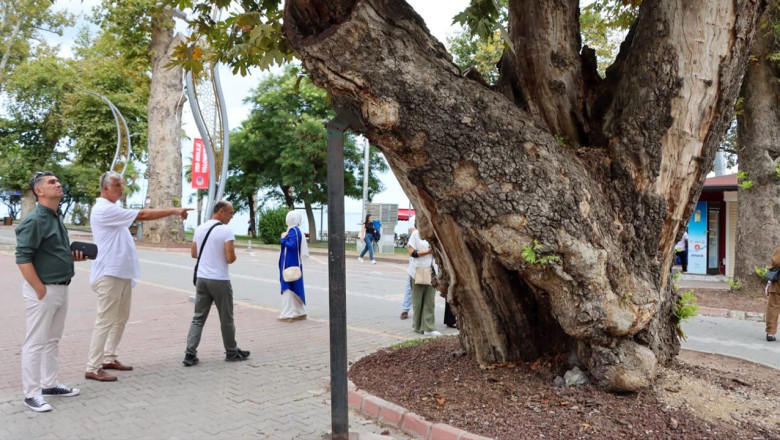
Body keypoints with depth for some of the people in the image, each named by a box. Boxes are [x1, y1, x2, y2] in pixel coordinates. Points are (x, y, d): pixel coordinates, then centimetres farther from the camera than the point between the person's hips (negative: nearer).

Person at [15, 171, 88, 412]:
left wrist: (73, 256, 4)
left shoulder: (56, 218, 12)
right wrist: (41, 291, -20)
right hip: (43, 289, -9)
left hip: (61, 288, 9)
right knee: (36, 343, 1)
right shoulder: (34, 220, -16)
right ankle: (31, 394, 10)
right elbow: (23, 258, -21)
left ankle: (50, 384, 29)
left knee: (52, 340, 17)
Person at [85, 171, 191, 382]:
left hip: (122, 273, 11)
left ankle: (109, 358, 26)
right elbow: (142, 215, -21)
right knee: (106, 321, -7)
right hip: (109, 275, -11)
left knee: (121, 318, 16)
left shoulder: (112, 210, 19)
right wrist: (174, 211, -20)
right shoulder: (104, 209, -16)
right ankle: (93, 368, -1)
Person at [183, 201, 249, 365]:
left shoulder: (199, 229, 7)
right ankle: (232, 352, 21)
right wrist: (233, 256, 2)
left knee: (198, 318, 9)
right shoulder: (226, 231, -14)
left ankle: (190, 353, 1)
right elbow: (230, 258, -19)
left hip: (202, 278, 6)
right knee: (226, 319, 8)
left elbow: (193, 254, 14)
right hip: (220, 280, -6)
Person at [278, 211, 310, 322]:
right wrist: (285, 239, 6)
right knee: (296, 287, 14)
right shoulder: (297, 230, 12)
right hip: (295, 263, 10)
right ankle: (300, 312, 20)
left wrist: (283, 239, -11)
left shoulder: (293, 231, -16)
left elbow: (291, 245, -25)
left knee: (288, 287, -4)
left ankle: (288, 314, 1)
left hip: (290, 264, -10)